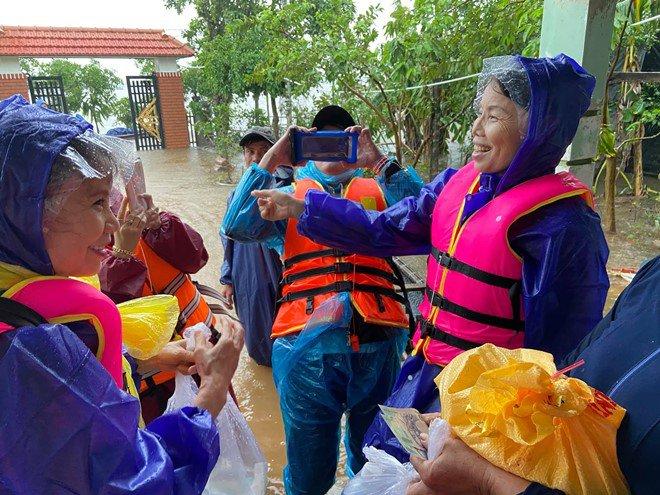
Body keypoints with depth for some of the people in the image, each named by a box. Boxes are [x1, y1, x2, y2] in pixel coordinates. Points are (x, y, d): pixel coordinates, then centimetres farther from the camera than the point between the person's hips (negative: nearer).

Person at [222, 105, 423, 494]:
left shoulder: (378, 190, 15)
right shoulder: (288, 195, 14)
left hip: (379, 342, 2)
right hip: (307, 343, -1)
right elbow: (236, 227, -2)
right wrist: (272, 159, -4)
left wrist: (379, 159, -6)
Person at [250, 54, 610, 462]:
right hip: (425, 373, 7)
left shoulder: (559, 222, -20)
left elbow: (560, 341, -15)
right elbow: (383, 230, 4)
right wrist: (297, 206, 4)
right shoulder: (458, 184, 0)